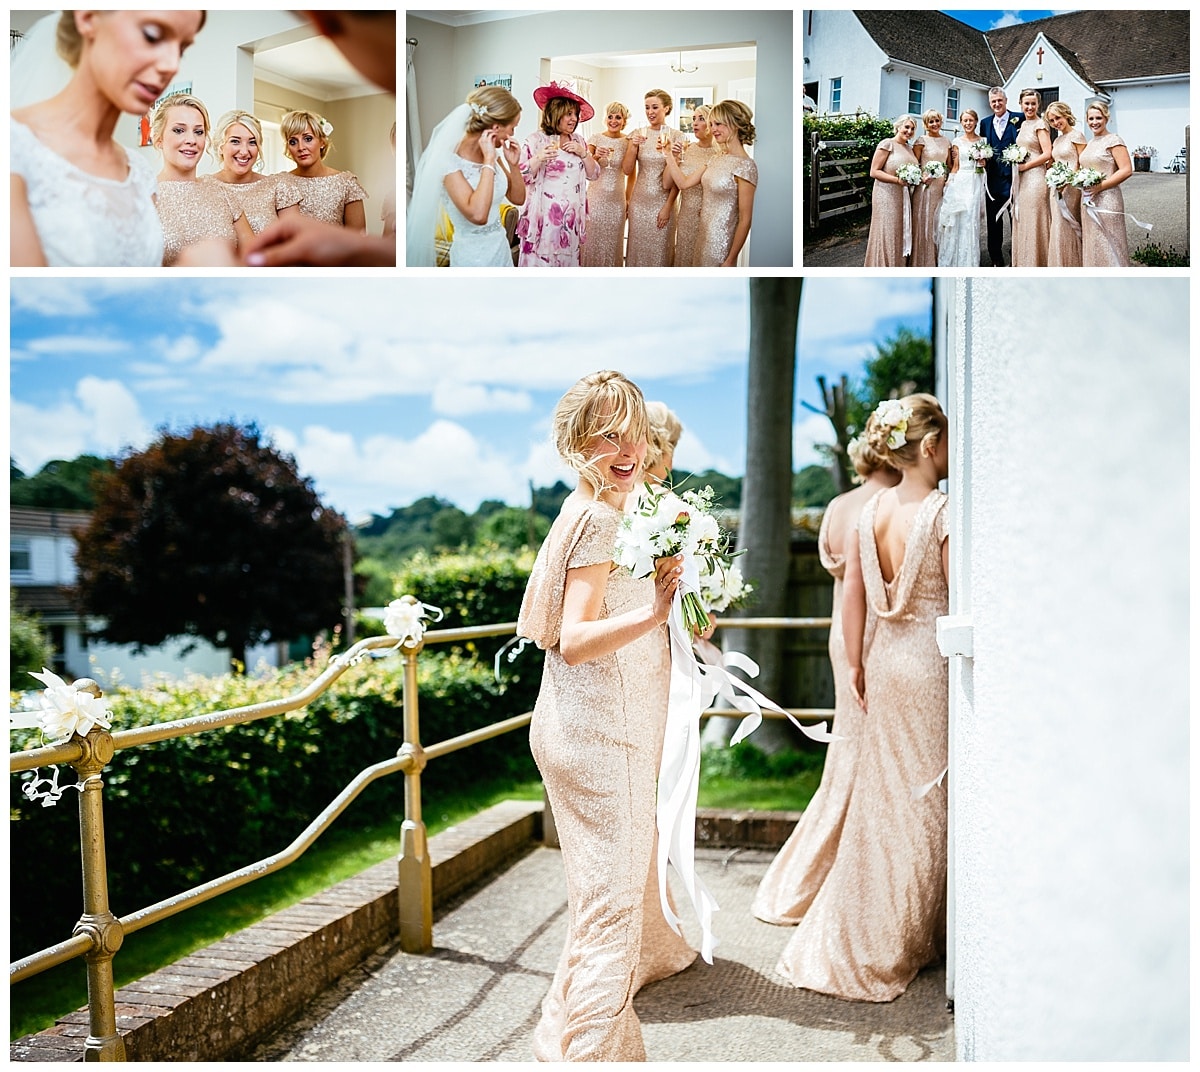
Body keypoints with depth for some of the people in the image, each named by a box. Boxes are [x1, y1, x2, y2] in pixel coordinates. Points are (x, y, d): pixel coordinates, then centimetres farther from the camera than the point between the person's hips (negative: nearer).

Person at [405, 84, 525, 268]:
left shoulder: (491, 152, 1)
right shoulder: (450, 161, -20)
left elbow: (517, 198, 11)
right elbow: (477, 215, -34)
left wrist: (513, 164, -5)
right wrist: (488, 161, -27)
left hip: (502, 246, 7)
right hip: (473, 255, -7)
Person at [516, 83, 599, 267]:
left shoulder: (578, 140, 12)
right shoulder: (536, 140, -5)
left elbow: (593, 174, 12)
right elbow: (522, 177, -9)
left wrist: (583, 153, -3)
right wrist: (538, 158, -25)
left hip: (571, 216, 5)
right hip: (544, 215, -5)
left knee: (568, 261, 6)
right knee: (540, 262, -6)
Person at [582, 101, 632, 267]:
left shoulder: (628, 142, 3)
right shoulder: (595, 139, -1)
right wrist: (595, 157, -22)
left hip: (617, 199, 1)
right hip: (596, 197, -1)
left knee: (613, 241, 6)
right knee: (593, 239, 0)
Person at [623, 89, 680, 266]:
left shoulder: (675, 137, -5)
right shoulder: (638, 134, 2)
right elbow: (627, 170, -2)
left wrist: (668, 206, -9)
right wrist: (634, 146, -16)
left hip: (663, 201, -2)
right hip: (639, 200, 2)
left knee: (660, 249, 4)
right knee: (638, 246, 9)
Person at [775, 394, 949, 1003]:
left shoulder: (870, 510, 3)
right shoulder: (942, 511, -16)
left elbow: (852, 594, 6)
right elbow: (959, 600, -16)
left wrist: (855, 663, 15)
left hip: (885, 659, 6)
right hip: (931, 661, -6)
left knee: (885, 794, 17)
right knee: (926, 800, 7)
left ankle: (855, 938, 28)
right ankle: (898, 945, 19)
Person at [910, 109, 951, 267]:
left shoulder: (946, 141, 11)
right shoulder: (921, 141, -4)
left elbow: (949, 165, 17)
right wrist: (922, 178, -22)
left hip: (942, 187, 5)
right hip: (925, 187, -5)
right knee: (924, 223, -1)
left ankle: (939, 259, 21)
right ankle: (922, 262, 7)